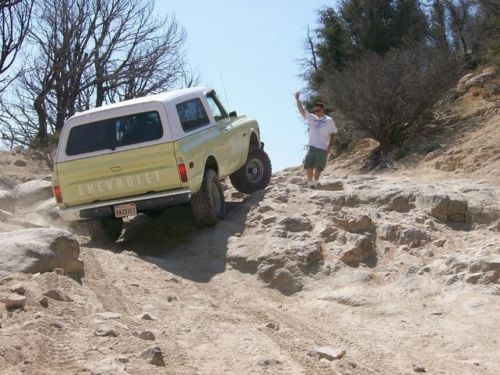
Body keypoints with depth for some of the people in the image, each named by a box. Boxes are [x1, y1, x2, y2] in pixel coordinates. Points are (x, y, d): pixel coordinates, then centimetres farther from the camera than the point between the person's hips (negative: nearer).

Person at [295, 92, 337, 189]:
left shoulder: (329, 120, 0)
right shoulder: (312, 118, 10)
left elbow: (332, 133, 1)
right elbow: (302, 111, 6)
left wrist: (330, 145, -8)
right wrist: (297, 100, -4)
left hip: (323, 148, -4)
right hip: (312, 147, 4)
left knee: (318, 167, -4)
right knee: (309, 166, 1)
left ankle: (315, 184, -1)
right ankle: (310, 184, 8)